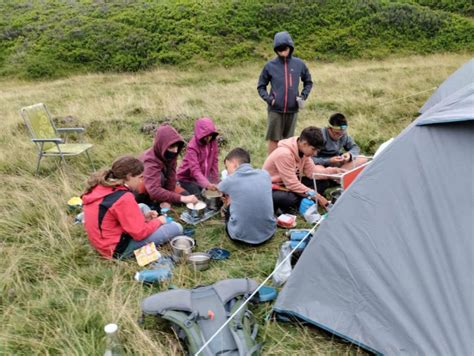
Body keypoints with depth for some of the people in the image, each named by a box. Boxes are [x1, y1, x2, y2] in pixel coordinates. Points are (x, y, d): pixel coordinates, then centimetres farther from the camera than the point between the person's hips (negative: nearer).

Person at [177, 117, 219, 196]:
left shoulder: (213, 142, -9)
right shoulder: (192, 146, -26)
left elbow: (214, 162, -3)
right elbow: (195, 169, -35)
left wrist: (215, 181, -6)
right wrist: (207, 184, -49)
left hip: (202, 176, 6)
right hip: (187, 178, -6)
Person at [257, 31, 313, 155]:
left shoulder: (299, 64, 2)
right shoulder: (270, 65, -4)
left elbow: (308, 82, 17)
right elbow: (261, 86, 7)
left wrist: (303, 96, 2)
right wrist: (268, 98, -8)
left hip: (292, 110, 2)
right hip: (275, 110, -2)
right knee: (274, 139, 0)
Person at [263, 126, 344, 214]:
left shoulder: (303, 151, -5)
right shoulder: (284, 154, -30)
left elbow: (312, 171, -2)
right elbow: (292, 183, -30)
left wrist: (334, 171, -14)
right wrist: (315, 195, -28)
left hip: (289, 183, 8)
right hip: (272, 188, -8)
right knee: (291, 199, -39)